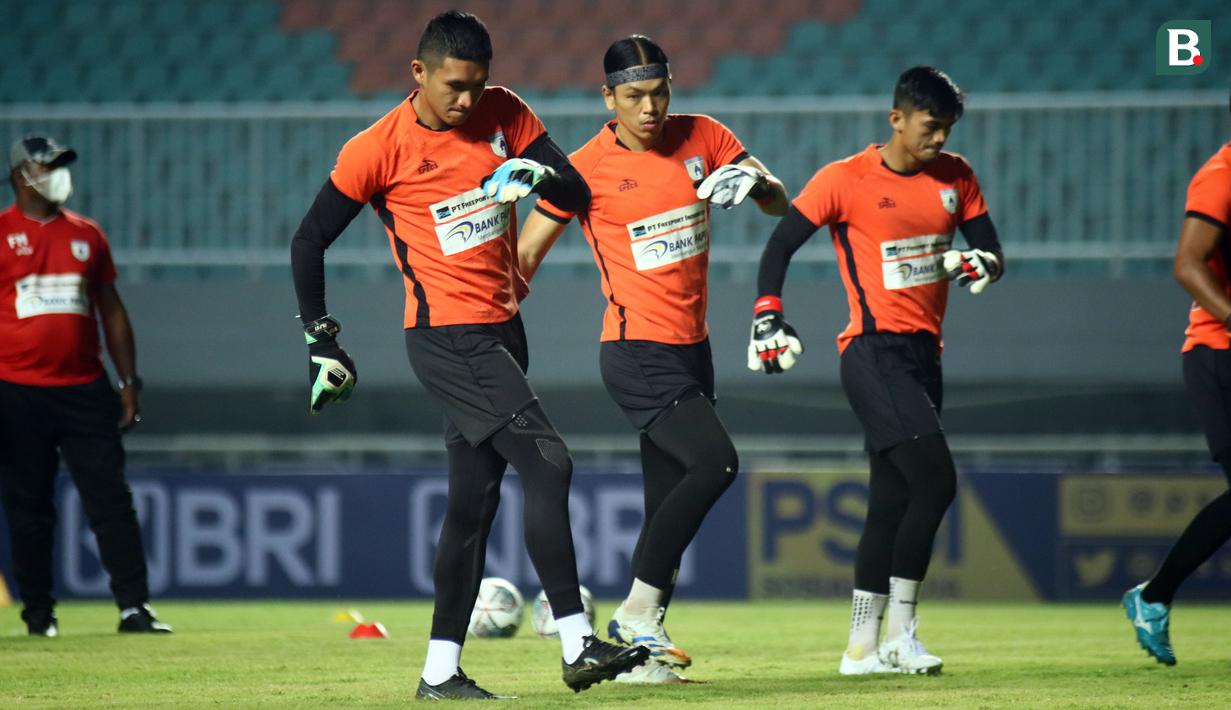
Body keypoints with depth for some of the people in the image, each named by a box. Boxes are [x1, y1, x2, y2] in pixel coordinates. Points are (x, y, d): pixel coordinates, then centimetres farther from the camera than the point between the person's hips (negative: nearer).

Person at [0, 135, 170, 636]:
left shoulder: (87, 235, 12)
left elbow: (111, 310, 16)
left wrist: (129, 381, 11)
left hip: (84, 389, 3)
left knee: (111, 500, -3)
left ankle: (134, 607, -5)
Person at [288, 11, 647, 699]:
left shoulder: (503, 113, 4)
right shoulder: (379, 148, -10)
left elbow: (579, 195, 1)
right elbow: (309, 241, -4)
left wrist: (541, 174, -20)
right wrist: (322, 340, -4)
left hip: (502, 332, 6)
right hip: (445, 338, -6)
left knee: (475, 500, 9)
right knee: (548, 463, -18)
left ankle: (441, 670, 16)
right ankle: (579, 646, -19)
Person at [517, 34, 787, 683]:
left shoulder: (702, 138, 5)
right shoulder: (587, 168, -8)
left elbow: (780, 204, 6)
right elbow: (524, 257, -4)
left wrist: (754, 181, -17)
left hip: (691, 350, 6)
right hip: (637, 354, -6)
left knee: (668, 507, 5)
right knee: (714, 462, -22)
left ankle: (638, 650, 9)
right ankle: (636, 614, -16)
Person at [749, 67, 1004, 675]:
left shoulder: (954, 177, 10)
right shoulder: (846, 179, -7)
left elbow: (992, 252, 11)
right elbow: (781, 244, -5)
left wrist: (982, 263, -12)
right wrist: (767, 315, -17)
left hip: (922, 355, 7)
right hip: (874, 353, -7)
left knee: (893, 502, 8)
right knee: (935, 479, -18)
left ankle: (863, 647, 14)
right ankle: (899, 631, -10)